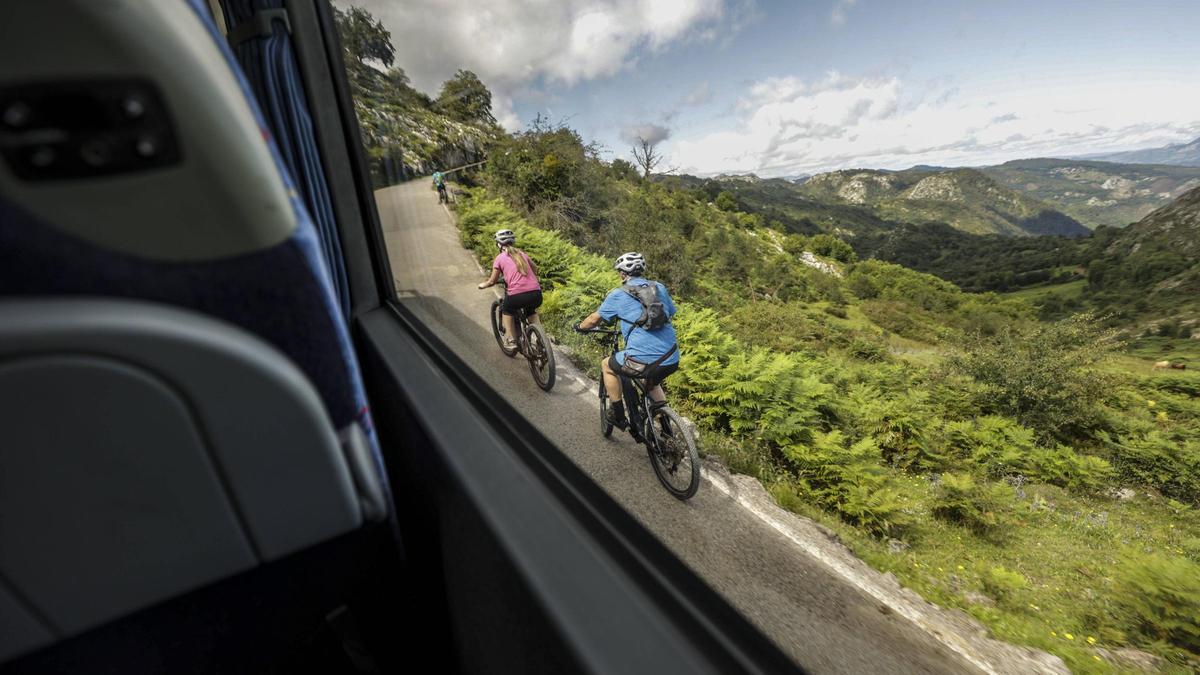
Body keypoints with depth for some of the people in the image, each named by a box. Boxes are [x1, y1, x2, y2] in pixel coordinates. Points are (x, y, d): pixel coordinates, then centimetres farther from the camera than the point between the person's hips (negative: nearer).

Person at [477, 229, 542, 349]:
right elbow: (535, 269, 34)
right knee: (531, 310, 36)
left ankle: (511, 341, 21)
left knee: (506, 311, 29)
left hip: (517, 295, -4)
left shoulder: (499, 258, 8)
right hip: (536, 294, 4)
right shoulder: (522, 253, 20)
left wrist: (482, 285, 33)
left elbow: (492, 281, 13)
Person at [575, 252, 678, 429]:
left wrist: (580, 327, 35)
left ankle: (618, 416, 27)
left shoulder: (618, 294, 4)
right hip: (672, 361, 5)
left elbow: (594, 319, 13)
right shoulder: (660, 288, 14)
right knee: (652, 383, 37)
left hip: (643, 361, -5)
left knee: (607, 365, 24)